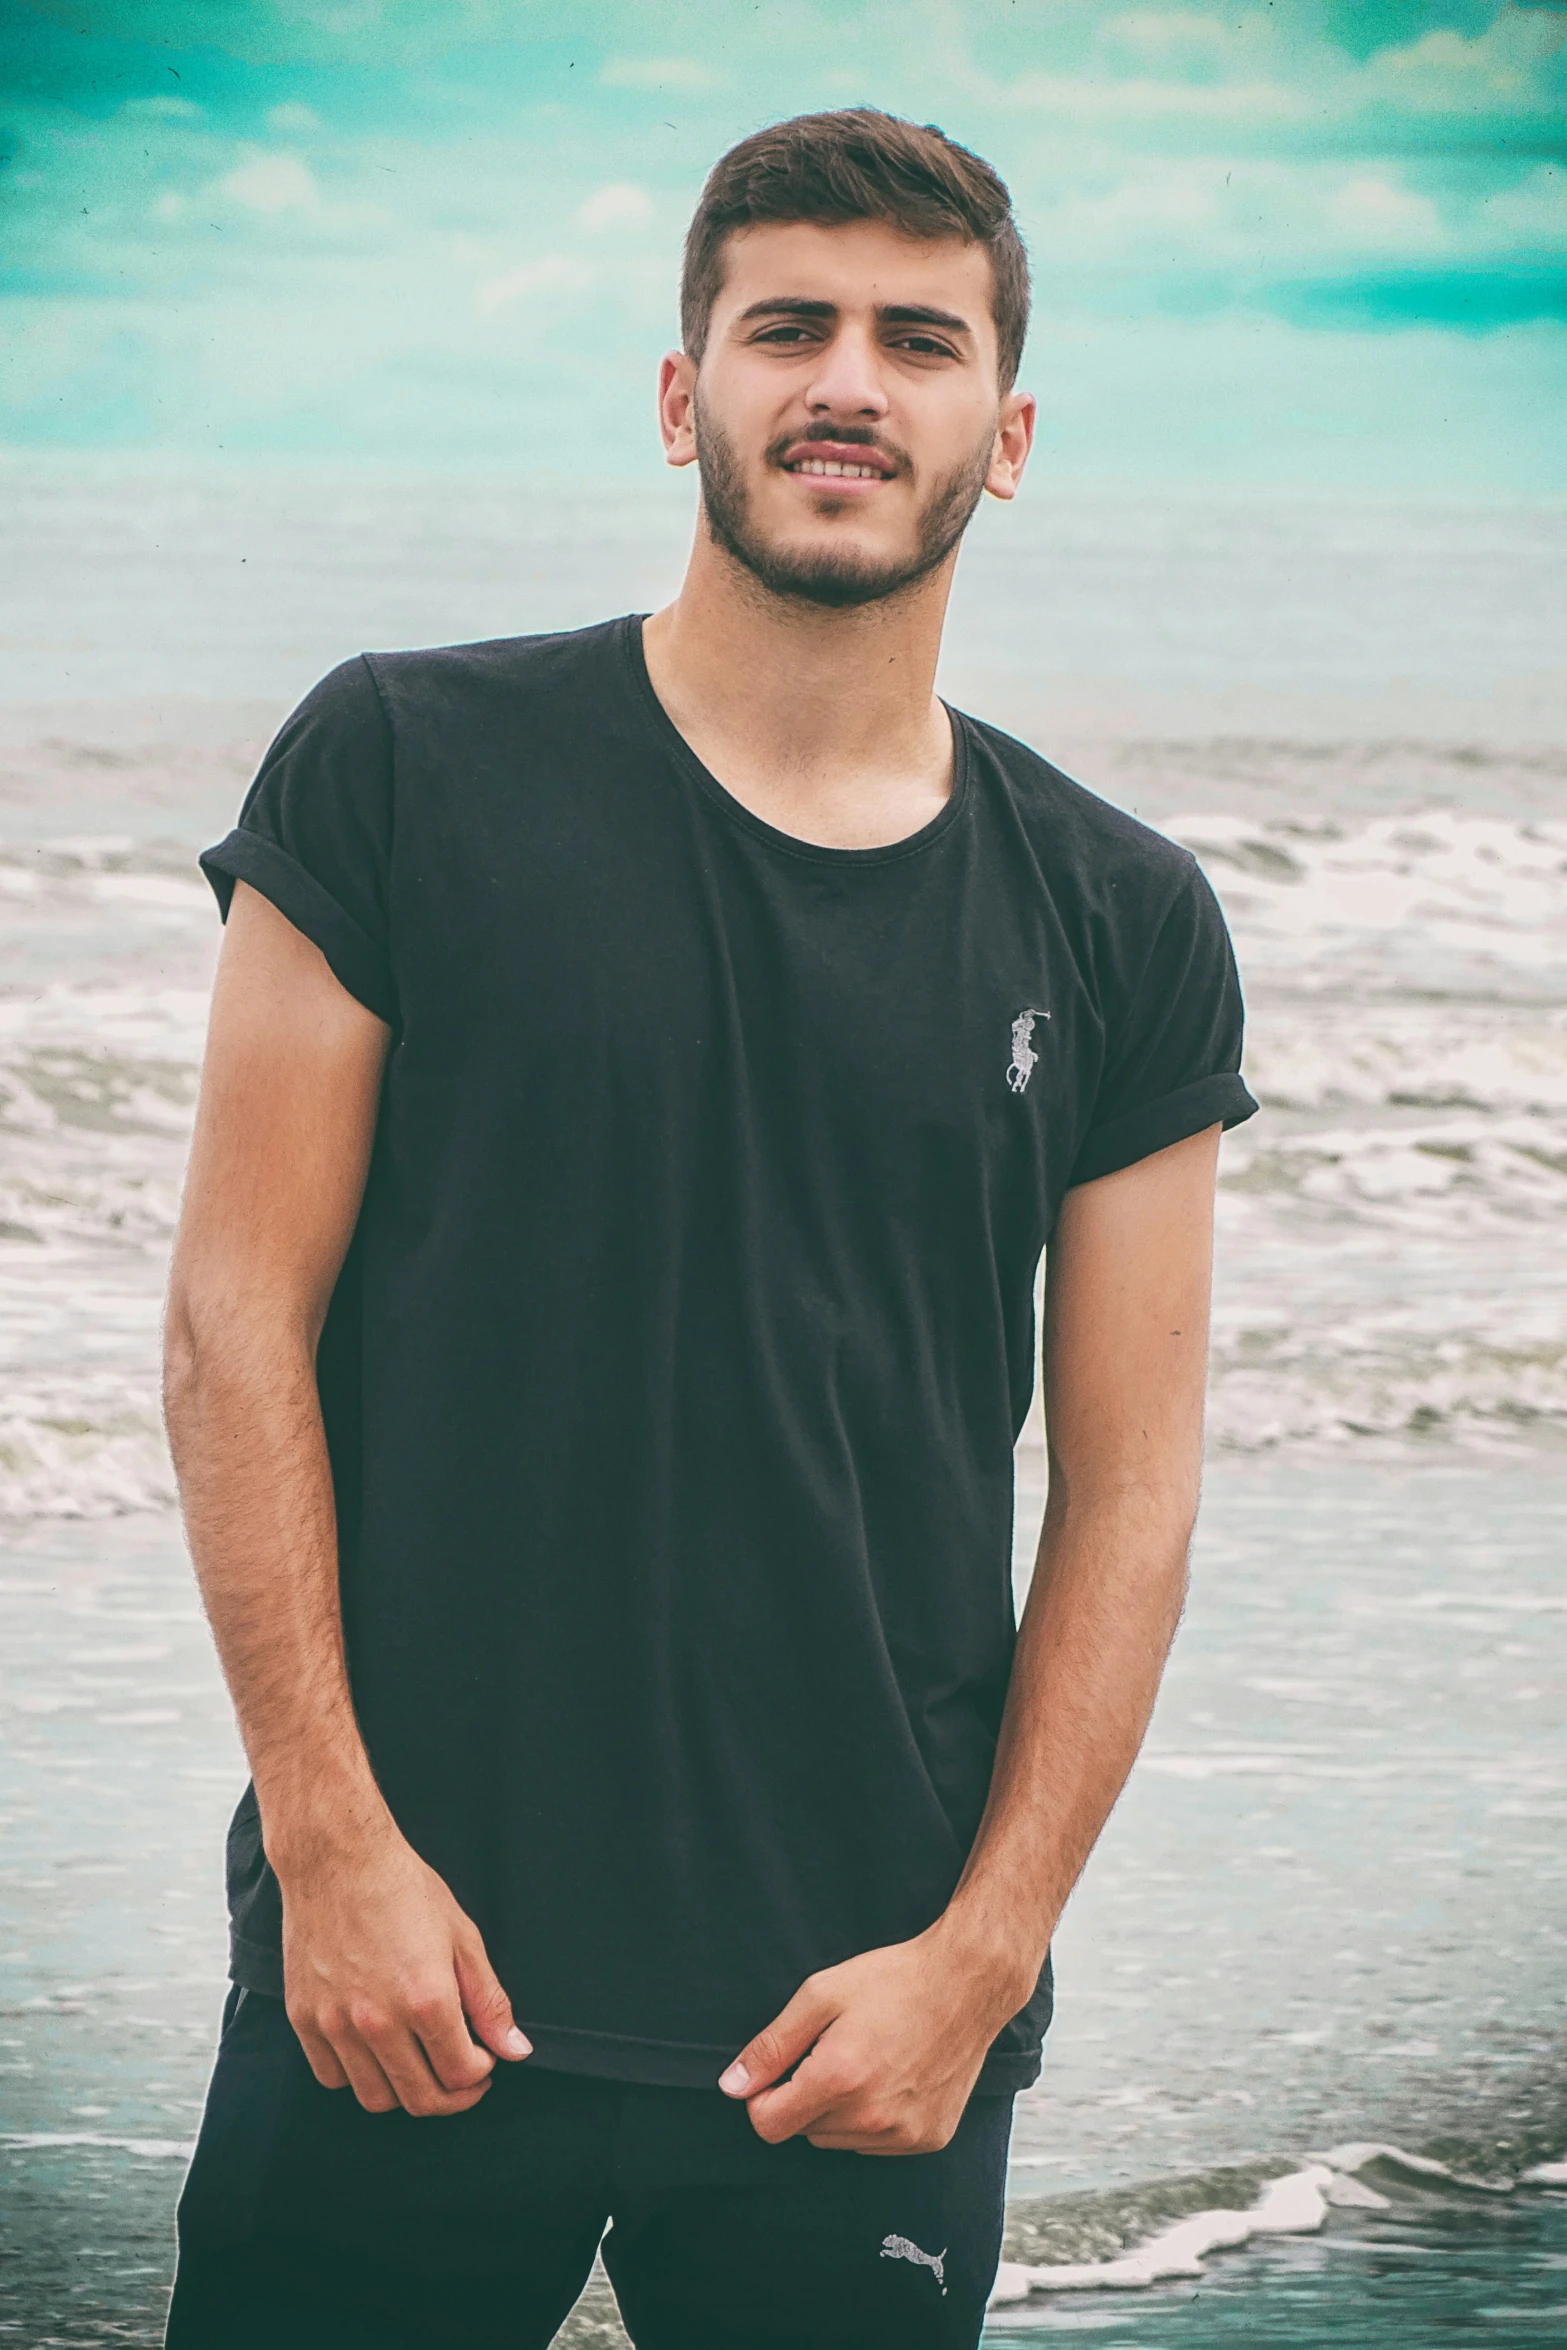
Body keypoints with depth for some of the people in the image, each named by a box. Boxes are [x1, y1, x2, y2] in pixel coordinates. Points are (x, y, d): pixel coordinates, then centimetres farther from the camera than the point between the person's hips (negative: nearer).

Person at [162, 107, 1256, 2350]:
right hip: (411, 1974, -2)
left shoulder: (1120, 928, 5)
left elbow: (1127, 1490, 6)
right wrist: (331, 1843, -8)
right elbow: (240, 1319, -2)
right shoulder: (407, 771, 0)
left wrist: (979, 1956, -3)